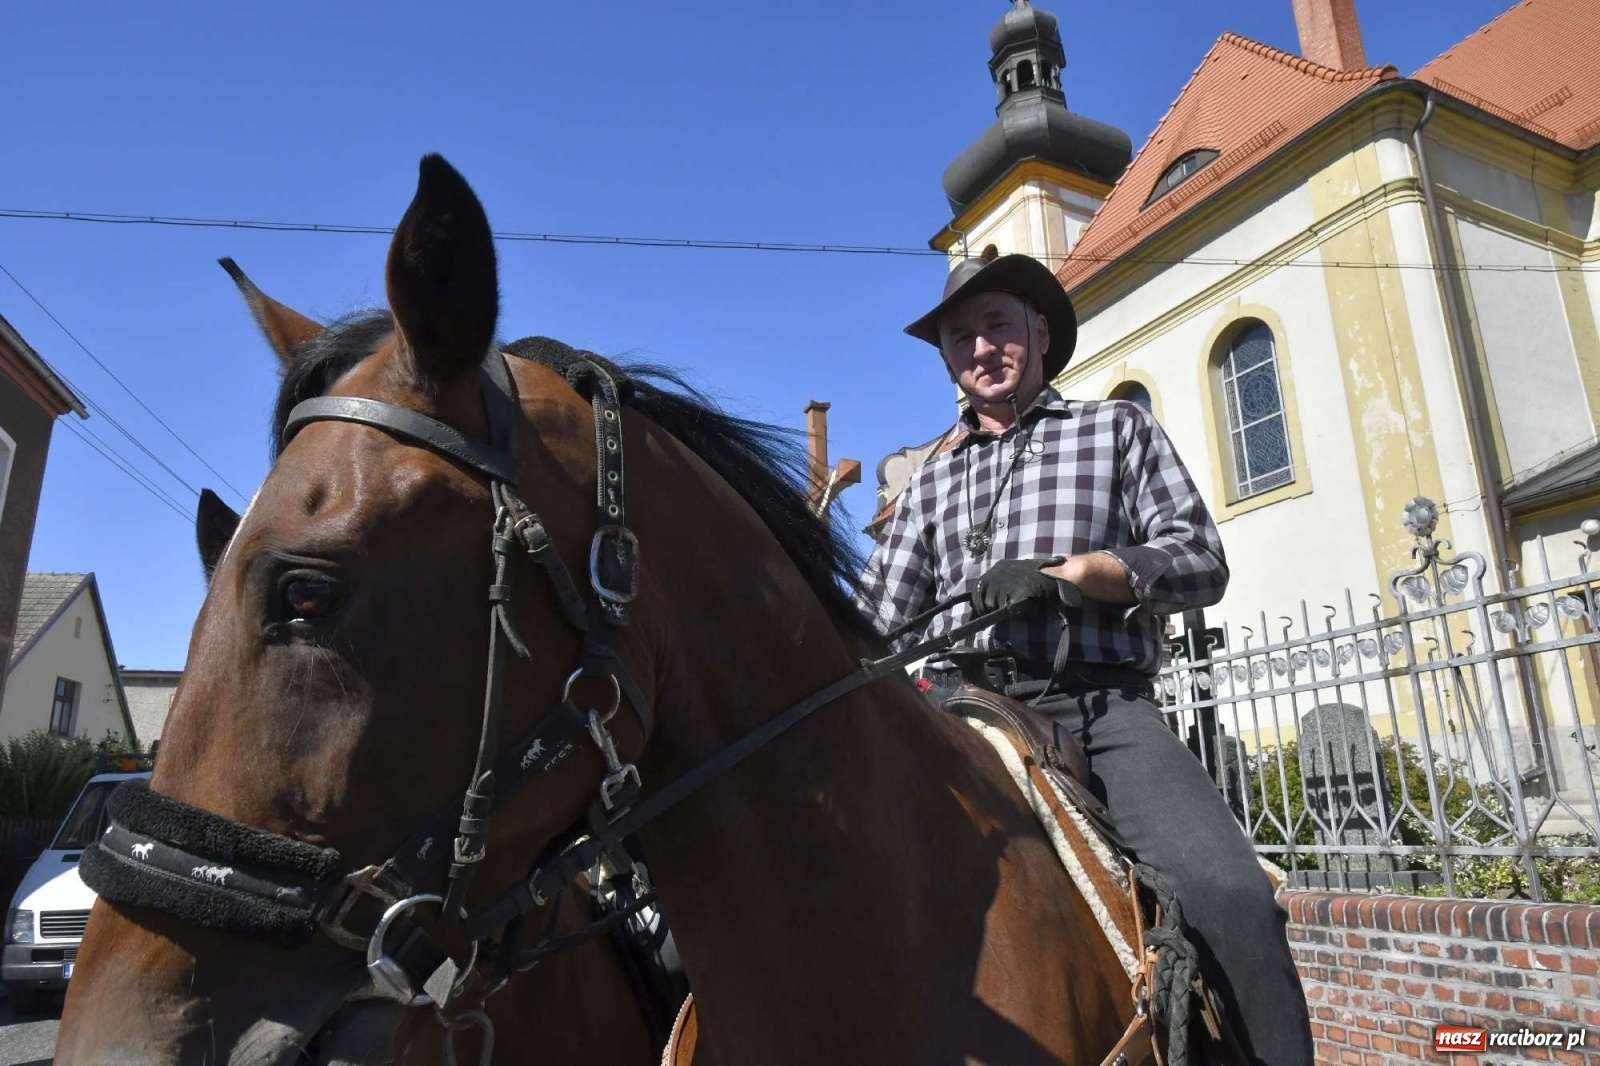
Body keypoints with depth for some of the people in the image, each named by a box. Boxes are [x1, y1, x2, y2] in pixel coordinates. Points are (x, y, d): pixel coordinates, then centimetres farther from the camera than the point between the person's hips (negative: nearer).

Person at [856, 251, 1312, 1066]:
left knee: (1231, 896, -24)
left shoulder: (1118, 428, 18)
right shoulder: (933, 479, 23)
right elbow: (878, 622, 14)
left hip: (1101, 708, -2)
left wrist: (1062, 572, -10)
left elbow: (1200, 560, 6)